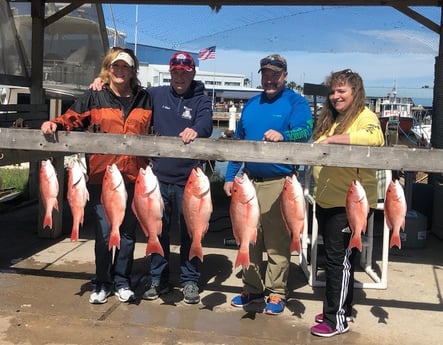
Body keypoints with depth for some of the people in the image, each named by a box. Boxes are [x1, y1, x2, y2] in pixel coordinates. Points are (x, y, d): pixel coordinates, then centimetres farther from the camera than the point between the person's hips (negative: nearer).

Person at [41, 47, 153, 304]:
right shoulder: (95, 98, 5)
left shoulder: (145, 100, 10)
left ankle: (122, 281, 25)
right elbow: (73, 118, 2)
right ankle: (103, 283, 18)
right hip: (102, 176, -1)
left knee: (128, 231, 10)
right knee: (104, 231, 1)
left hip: (134, 177, 2)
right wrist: (55, 124, -16)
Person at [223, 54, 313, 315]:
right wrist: (230, 176, 12)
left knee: (277, 242, 0)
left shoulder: (296, 102, -2)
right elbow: (238, 142, 18)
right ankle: (252, 288, 24)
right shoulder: (251, 105, 15)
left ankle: (277, 292, 14)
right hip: (249, 180, 6)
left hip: (278, 183, -5)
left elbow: (305, 131, -20)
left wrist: (282, 135, -41)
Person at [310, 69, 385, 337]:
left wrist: (333, 139, -32)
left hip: (349, 202, -8)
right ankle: (343, 308, 30)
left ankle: (337, 319, 8)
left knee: (339, 258, -2)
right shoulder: (330, 118, 15)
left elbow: (375, 137, -32)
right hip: (325, 200, 8)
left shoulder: (365, 117, -10)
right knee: (337, 257, 16)